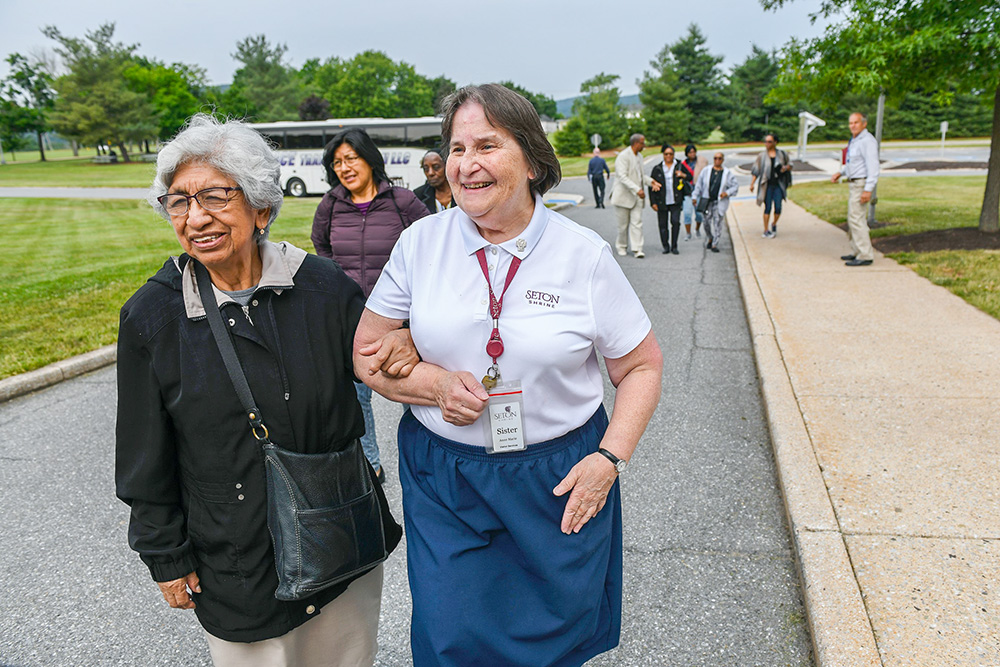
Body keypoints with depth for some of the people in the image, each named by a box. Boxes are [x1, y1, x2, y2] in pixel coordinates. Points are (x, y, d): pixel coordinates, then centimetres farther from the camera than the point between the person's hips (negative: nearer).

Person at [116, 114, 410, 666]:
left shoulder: (322, 285, -10)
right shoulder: (151, 315, -10)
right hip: (236, 557, -1)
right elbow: (146, 455, -2)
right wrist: (166, 557, 2)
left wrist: (405, 347, -18)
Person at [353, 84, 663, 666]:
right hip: (443, 480, 1)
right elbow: (368, 353, 3)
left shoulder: (584, 253, -8)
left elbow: (643, 366, 0)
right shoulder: (421, 243, -4)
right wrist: (434, 383, -15)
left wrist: (610, 457, -11)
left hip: (559, 480, 0)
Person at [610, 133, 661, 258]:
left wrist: (651, 181, 8)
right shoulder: (623, 156, -14)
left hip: (637, 196, 6)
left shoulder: (639, 156, 13)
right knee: (623, 224, 5)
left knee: (637, 222, -3)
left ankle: (637, 249, -6)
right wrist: (637, 189, -30)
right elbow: (622, 177, -23)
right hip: (624, 195, -6)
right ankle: (622, 247, 22)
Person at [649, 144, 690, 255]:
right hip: (662, 202, 1)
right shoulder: (657, 169, 7)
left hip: (676, 201, -1)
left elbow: (690, 177, 17)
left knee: (675, 222, -11)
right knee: (663, 224, 2)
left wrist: (683, 175, -7)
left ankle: (674, 246, -1)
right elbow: (652, 186, 6)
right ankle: (666, 246, 14)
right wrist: (653, 202, -1)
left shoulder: (679, 166, 8)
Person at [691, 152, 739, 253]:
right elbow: (699, 185, 7)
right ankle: (711, 238, 33)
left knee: (718, 222, -6)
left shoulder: (727, 173, 2)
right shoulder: (706, 171, 3)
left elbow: (735, 186, 5)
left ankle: (714, 245, 1)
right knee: (707, 222, 4)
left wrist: (727, 193, -11)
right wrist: (695, 196, 2)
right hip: (707, 201, 1)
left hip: (720, 202, -1)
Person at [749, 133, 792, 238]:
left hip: (778, 184, 1)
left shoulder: (782, 154, 6)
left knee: (778, 208, -4)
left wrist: (786, 168, -6)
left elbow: (790, 165, 17)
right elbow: (756, 171, 3)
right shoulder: (762, 155, 3)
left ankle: (773, 224, 23)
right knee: (767, 208, -2)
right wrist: (752, 183, -6)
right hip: (767, 185, -1)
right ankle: (766, 231, 7)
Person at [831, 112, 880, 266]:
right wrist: (841, 172, 16)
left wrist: (868, 190, -27)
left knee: (856, 219, -13)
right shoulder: (854, 140, 15)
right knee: (854, 218, 15)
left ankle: (865, 255, -12)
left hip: (862, 184, -10)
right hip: (853, 184, 10)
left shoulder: (867, 141, -16)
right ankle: (857, 252, 24)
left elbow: (873, 166, -21)